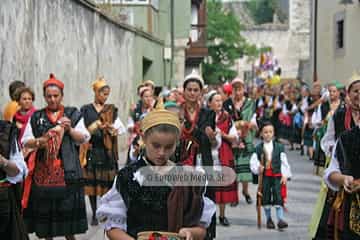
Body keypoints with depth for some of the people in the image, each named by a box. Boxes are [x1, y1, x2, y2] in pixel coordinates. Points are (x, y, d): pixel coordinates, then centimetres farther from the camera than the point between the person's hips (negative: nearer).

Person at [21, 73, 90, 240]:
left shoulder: (73, 114, 8)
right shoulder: (36, 117, 10)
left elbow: (84, 139, 5)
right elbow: (25, 141, 6)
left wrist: (69, 129, -12)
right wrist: (41, 140, -13)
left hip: (66, 170, -1)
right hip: (43, 170, 1)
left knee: (68, 207, -1)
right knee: (45, 208, 3)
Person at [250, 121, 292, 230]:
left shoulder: (279, 147, 4)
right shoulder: (258, 148, 3)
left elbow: (284, 162, 1)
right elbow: (253, 161, 0)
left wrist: (285, 175, -5)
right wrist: (257, 168, -19)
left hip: (277, 175, -1)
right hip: (264, 176, 1)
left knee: (278, 196, -8)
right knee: (266, 196, 7)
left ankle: (280, 219, -8)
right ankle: (268, 219, 20)